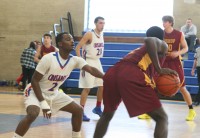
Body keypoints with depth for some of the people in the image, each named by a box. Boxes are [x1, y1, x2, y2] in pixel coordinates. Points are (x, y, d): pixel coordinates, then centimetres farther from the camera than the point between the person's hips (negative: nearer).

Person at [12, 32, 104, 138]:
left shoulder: (75, 60, -12)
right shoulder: (48, 59, -27)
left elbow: (91, 70, -24)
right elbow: (34, 81, -22)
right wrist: (43, 103, -27)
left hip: (54, 94, 7)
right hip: (36, 92, -7)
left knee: (78, 110, 2)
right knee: (33, 114, -34)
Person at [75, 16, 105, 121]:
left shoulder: (101, 35, 9)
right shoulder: (89, 34, -14)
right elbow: (77, 48, -15)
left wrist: (97, 59, 16)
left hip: (97, 62, 8)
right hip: (88, 62, -8)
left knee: (102, 86, 9)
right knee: (87, 88, -9)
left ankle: (98, 108, 26)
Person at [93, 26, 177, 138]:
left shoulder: (139, 50, 41)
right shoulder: (162, 45, 22)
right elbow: (149, 41, -3)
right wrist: (159, 69, -3)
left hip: (112, 73, 6)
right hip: (132, 76, -6)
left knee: (107, 115, 31)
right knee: (162, 118, 5)